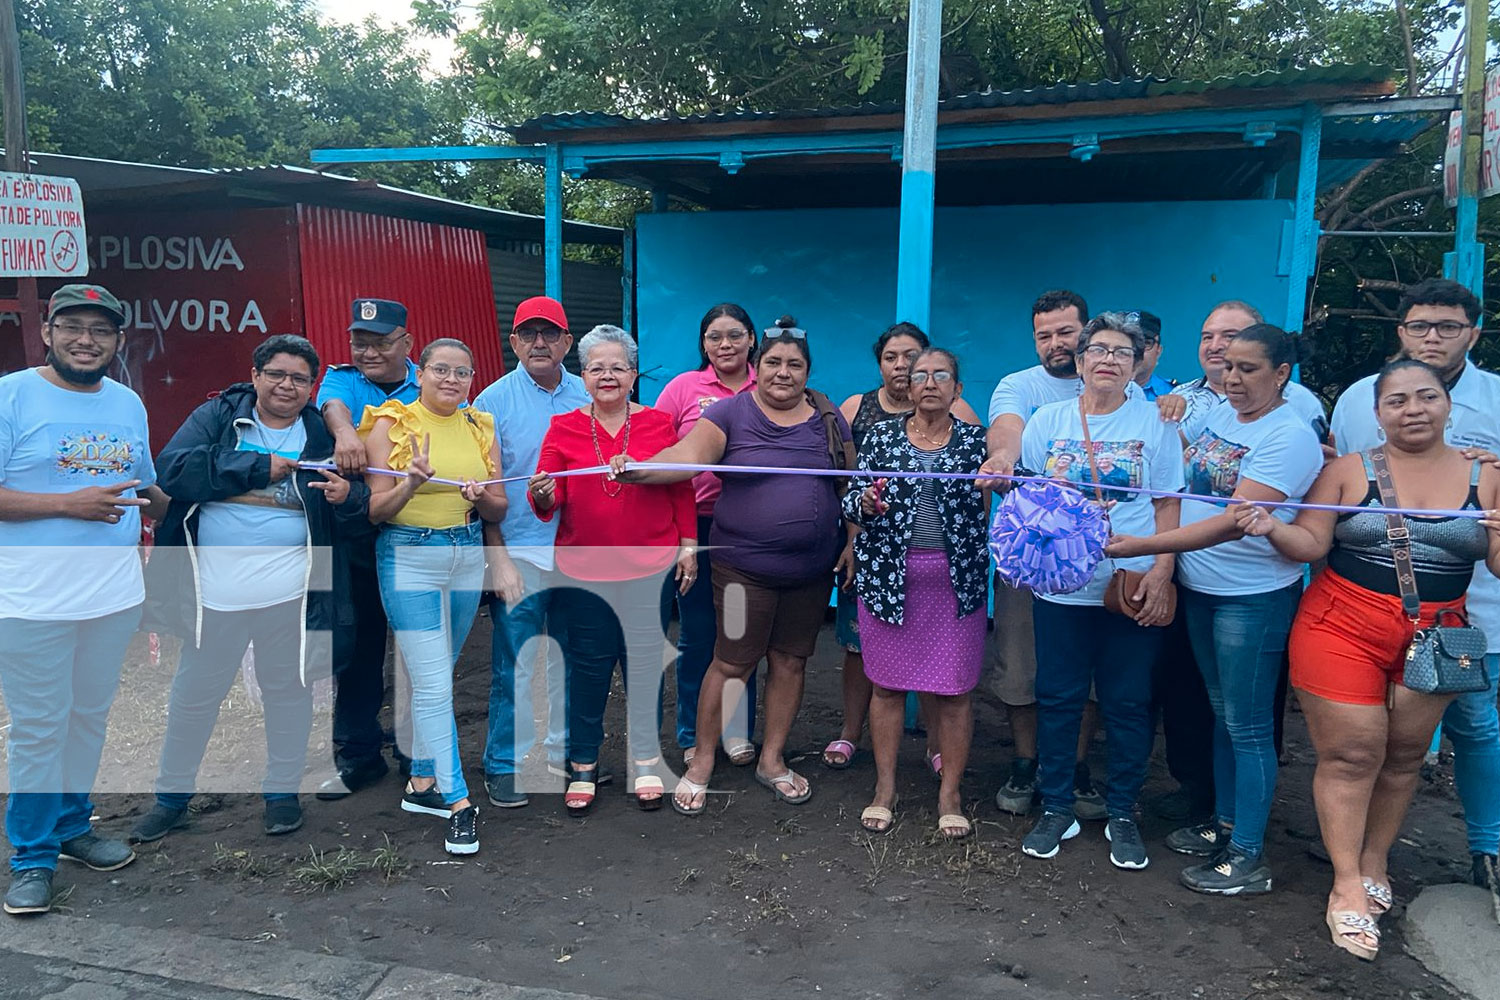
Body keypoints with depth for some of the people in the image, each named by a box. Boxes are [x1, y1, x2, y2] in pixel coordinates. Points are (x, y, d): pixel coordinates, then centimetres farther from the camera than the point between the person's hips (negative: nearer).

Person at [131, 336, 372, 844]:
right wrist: (258, 468, -15)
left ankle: (283, 791, 30)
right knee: (194, 692, 12)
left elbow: (362, 519, 3)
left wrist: (347, 497, -20)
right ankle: (172, 796, 31)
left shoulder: (322, 435, 5)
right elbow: (172, 468, -15)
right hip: (214, 586, 0)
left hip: (289, 589, 1)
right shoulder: (218, 415, 3)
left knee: (287, 688, 12)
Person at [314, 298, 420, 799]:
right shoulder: (343, 379, 4)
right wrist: (344, 429, -43)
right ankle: (357, 758, 24)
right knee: (354, 653, 8)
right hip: (356, 546, 1)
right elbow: (331, 402, -19)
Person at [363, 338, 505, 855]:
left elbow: (499, 510, 8)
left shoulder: (481, 428, 8)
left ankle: (423, 782, 27)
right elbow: (375, 511, -7)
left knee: (436, 677, 12)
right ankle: (459, 802, 2)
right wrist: (411, 483, -26)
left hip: (468, 558, 4)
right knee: (434, 685, -6)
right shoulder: (391, 423, -4)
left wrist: (482, 497, -14)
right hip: (409, 559, -4)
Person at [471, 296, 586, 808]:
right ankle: (504, 765, 15)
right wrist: (499, 560, -10)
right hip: (519, 554, -3)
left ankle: (565, 753, 27)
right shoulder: (494, 400, -2)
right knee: (515, 664, 0)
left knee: (571, 660, 12)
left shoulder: (587, 397, 7)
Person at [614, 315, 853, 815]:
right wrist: (639, 469, -38)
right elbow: (688, 455, -20)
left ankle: (772, 759, 30)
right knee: (732, 663, 1)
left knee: (790, 662, 12)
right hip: (744, 566, -4)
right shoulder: (731, 412, -5)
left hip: (811, 568, 4)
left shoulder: (829, 418, 7)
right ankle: (701, 764, 19)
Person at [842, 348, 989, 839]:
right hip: (888, 576, 0)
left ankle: (950, 794, 18)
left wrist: (992, 487, -18)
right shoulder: (882, 436, 6)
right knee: (888, 684, 7)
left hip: (956, 579, 0)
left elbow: (989, 512, 3)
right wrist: (865, 502, -18)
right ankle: (885, 788, 22)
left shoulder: (976, 440, 5)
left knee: (953, 689, 3)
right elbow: (849, 500, 4)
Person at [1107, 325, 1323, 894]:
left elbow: (1235, 522, -25)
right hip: (1199, 589, 8)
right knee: (1221, 714, 18)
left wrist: (1143, 545, -29)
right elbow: (1183, 481, 20)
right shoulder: (1219, 415, 7)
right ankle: (1225, 824, 33)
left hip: (1254, 597, -7)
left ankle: (1248, 857, 13)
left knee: (1247, 726, 1)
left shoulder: (1290, 437, -17)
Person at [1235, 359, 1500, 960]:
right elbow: (1311, 543, -3)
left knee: (1403, 756, 11)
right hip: (1343, 629, -2)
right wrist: (1271, 528, -23)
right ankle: (1347, 886, 7)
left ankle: (1374, 860, 31)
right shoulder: (1349, 471, 1)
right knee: (1351, 753, -3)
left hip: (1434, 637, 3)